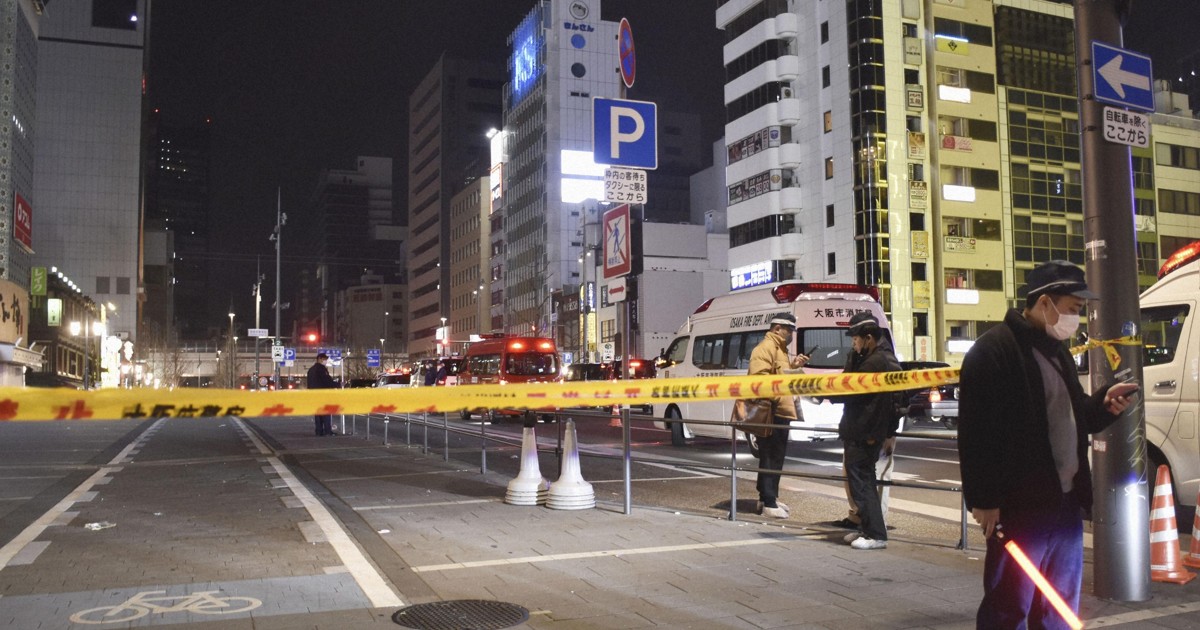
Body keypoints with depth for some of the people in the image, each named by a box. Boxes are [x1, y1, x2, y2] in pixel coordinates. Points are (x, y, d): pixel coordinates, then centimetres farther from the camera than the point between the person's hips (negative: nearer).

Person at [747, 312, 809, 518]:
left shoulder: (779, 349, 22)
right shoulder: (766, 347, -12)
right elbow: (759, 376, -24)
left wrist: (793, 366, 16)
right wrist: (775, 396, -29)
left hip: (781, 412, 11)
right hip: (771, 413, -11)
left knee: (776, 458, 16)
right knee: (770, 458, -8)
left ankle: (770, 497, 25)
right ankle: (767, 503, -5)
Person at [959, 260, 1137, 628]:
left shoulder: (1057, 349, 15)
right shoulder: (994, 350, -15)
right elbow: (977, 432, -19)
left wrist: (1103, 405, 3)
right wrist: (984, 500, -21)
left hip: (1066, 502, 9)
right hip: (1020, 507, -9)